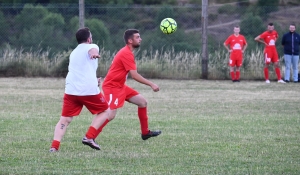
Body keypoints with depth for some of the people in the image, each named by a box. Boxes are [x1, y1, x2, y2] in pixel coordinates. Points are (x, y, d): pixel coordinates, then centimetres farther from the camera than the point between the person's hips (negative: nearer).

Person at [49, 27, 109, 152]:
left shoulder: (74, 53, 28)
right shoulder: (91, 47, 7)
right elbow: (92, 50, -21)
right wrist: (94, 53, -46)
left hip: (71, 90, 5)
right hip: (89, 90, -5)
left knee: (64, 120, 3)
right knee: (104, 111, 15)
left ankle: (54, 146, -15)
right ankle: (89, 137, -1)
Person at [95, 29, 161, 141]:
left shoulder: (127, 52, 12)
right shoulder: (126, 54, -20)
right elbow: (134, 75, -24)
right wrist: (151, 84, -20)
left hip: (120, 86, 11)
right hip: (112, 87, -11)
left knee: (142, 102, 11)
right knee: (111, 115, -21)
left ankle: (145, 133, 18)